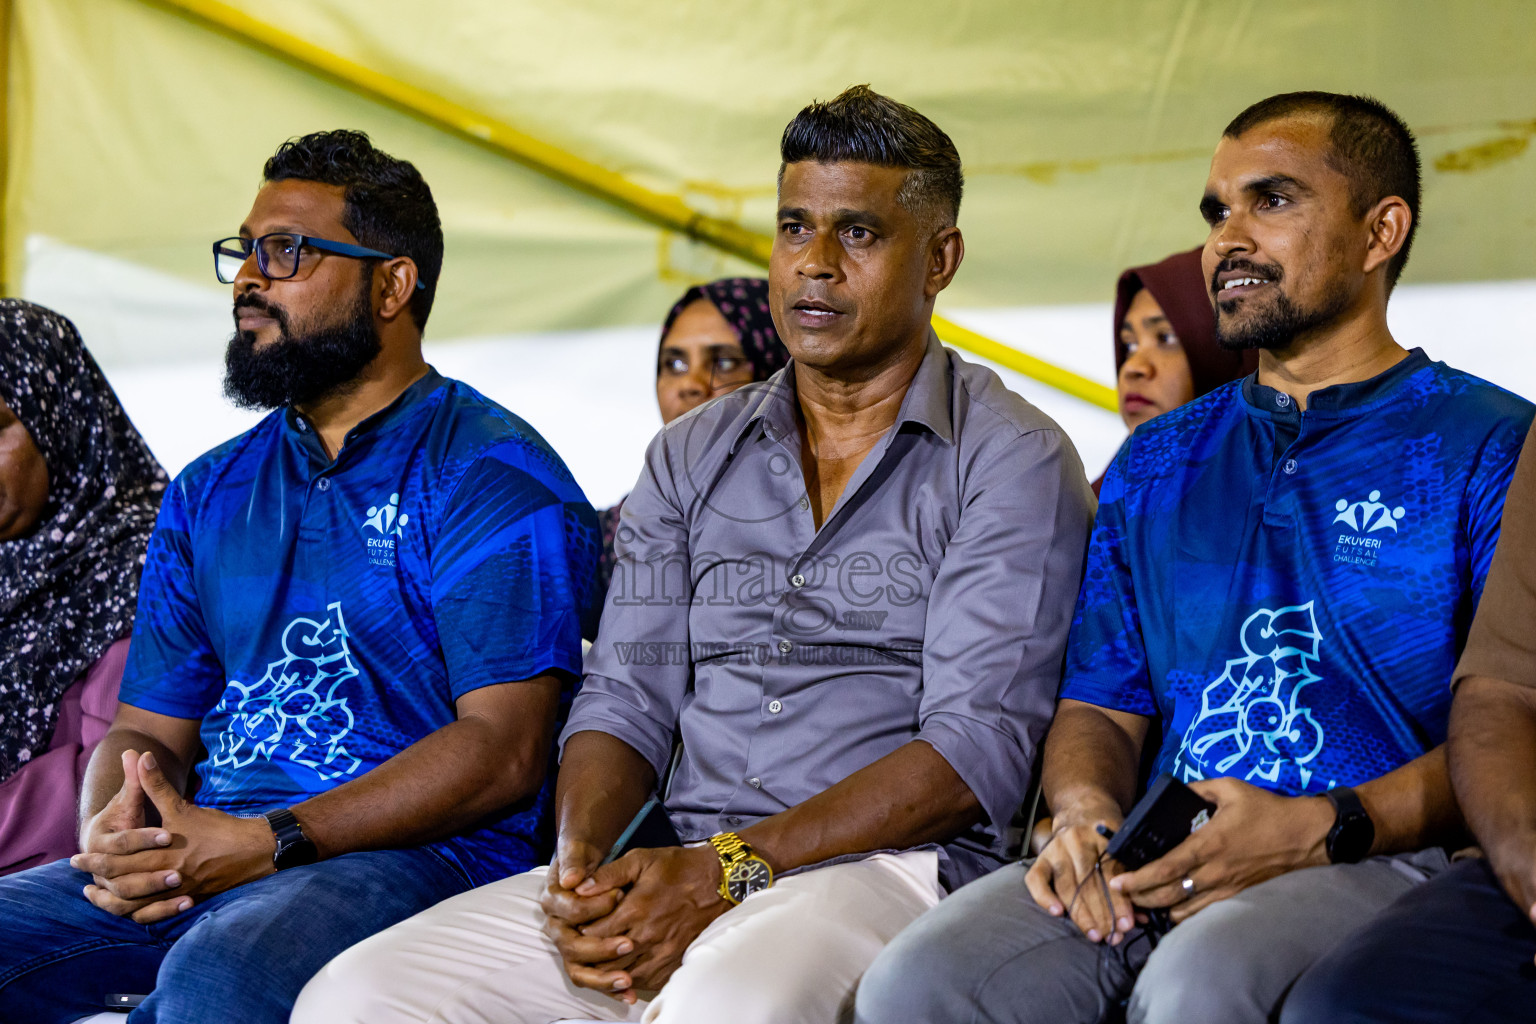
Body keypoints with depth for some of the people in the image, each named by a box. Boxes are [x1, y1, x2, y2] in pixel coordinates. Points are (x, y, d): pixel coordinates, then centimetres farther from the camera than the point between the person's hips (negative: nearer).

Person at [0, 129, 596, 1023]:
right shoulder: (209, 494, 21)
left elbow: (504, 747, -10)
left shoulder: (490, 474, 0)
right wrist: (112, 835, -6)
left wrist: (271, 843, -19)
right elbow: (150, 729, 19)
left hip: (418, 853, -5)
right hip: (206, 854, 6)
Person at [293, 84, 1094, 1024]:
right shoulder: (690, 458, 19)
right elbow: (626, 696, 14)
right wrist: (579, 860, -9)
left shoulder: (1013, 460, 1)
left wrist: (727, 871, -17)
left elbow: (980, 744, -9)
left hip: (889, 868, -5)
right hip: (684, 869, 5)